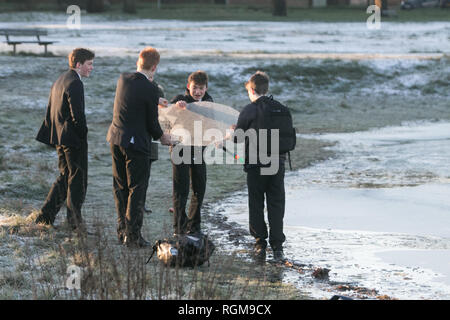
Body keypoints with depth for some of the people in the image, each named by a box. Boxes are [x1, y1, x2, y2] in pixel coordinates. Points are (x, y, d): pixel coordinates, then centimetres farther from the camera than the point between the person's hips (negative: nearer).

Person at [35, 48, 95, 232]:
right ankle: (74, 222, 6)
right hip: (74, 139, -9)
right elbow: (77, 115, -23)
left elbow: (50, 112, 17)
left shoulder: (60, 80, 13)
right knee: (77, 180, 1)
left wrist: (53, 136, 18)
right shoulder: (74, 84, -18)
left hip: (59, 138, 9)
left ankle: (45, 217, 17)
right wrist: (83, 135, -8)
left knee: (65, 177, 18)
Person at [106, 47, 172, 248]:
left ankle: (122, 230, 24)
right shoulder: (150, 89, -17)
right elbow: (152, 122, -10)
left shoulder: (123, 79, 1)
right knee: (137, 190, 2)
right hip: (136, 142, -7)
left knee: (121, 187, 16)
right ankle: (132, 235, 2)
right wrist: (161, 137, 10)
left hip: (115, 138, 7)